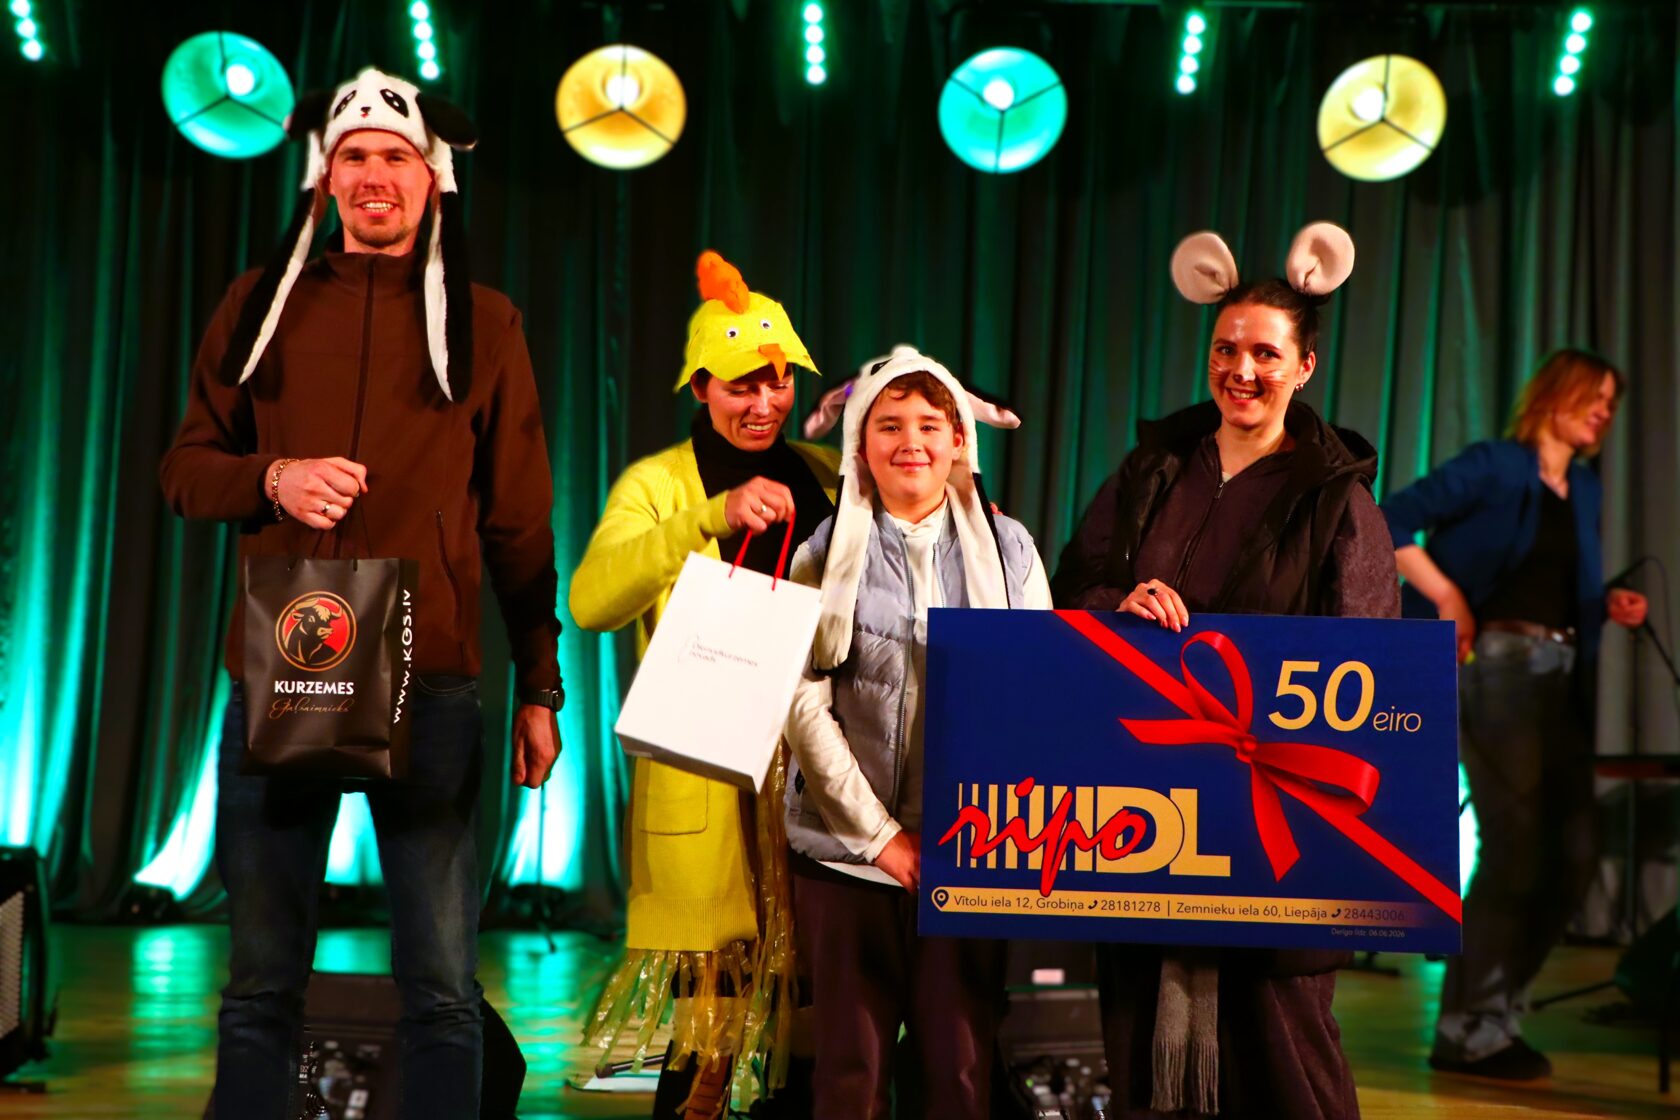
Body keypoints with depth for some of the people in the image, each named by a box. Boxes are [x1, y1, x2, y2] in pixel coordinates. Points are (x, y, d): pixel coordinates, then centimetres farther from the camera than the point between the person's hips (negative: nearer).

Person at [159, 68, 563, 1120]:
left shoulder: (483, 320, 9)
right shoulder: (263, 304, 13)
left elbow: (520, 522, 8)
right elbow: (186, 466, 13)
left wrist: (540, 687, 3)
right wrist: (272, 478, -9)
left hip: (433, 681, -1)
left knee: (443, 984, 0)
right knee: (264, 980, 5)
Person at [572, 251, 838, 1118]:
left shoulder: (828, 478, 11)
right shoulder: (657, 485, 2)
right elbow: (592, 601, -17)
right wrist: (714, 515, -29)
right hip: (705, 789, -3)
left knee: (808, 1014, 5)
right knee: (708, 1038, -2)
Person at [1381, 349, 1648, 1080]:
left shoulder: (1585, 489, 18)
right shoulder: (1496, 465, -3)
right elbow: (1393, 521, -10)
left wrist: (1609, 606, 4)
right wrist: (1446, 597, -16)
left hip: (1563, 677, 8)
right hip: (1499, 663, -8)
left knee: (1573, 853, 7)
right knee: (1516, 848, -8)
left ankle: (1491, 1010, 20)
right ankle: (1469, 1033, 3)